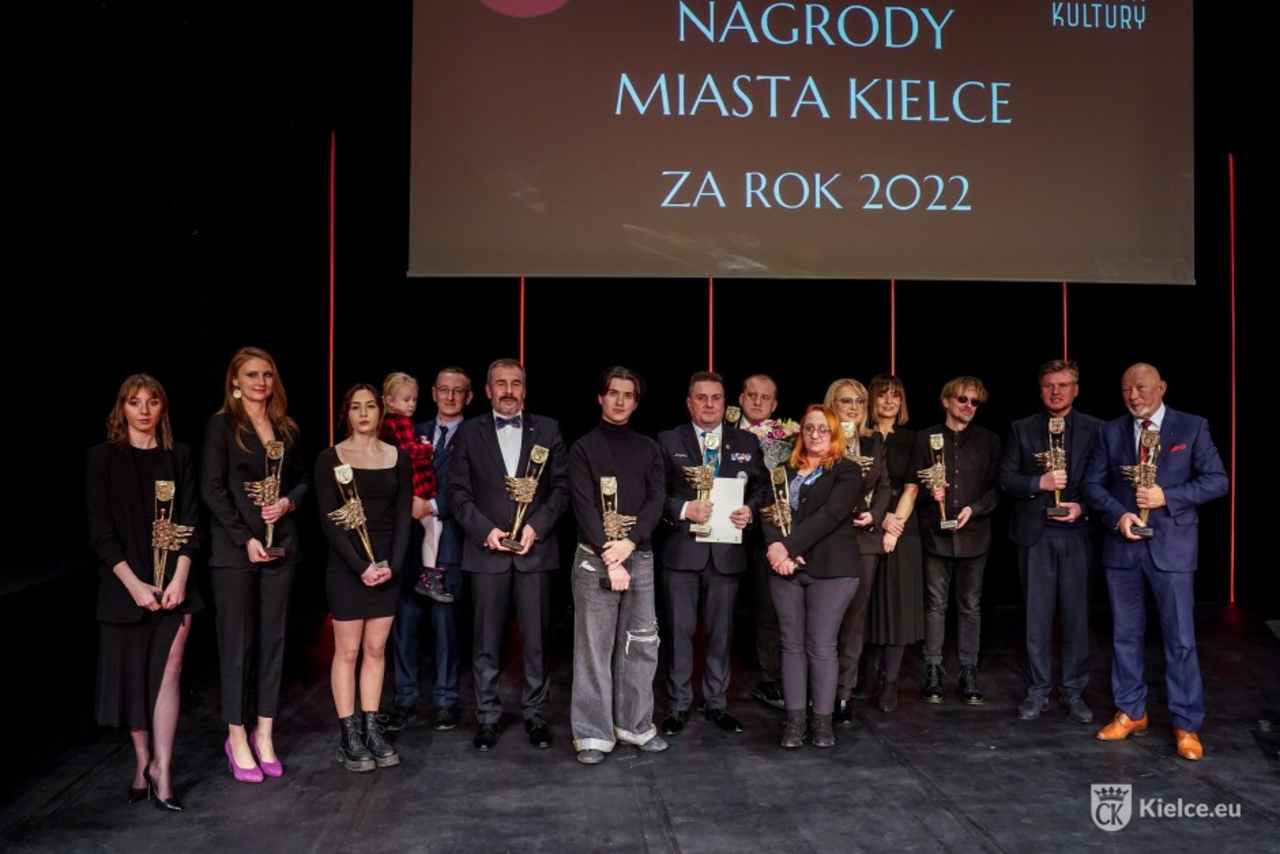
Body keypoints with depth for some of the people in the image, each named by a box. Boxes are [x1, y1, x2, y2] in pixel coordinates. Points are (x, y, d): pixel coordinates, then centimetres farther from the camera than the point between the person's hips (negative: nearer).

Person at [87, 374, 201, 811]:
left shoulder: (178, 456, 6)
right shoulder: (103, 458, 0)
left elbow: (187, 523, 3)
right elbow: (101, 531, -5)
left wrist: (179, 579, -9)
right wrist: (134, 584, -13)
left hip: (172, 583, 1)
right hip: (125, 584, -1)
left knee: (167, 671, -5)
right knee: (132, 675, 6)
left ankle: (160, 774, -3)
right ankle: (144, 762, 22)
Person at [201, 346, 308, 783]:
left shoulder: (286, 428, 12)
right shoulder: (221, 425, -2)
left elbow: (302, 477, 17)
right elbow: (212, 488, -7)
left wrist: (289, 501, -6)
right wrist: (245, 539, -13)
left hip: (280, 546, 4)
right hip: (235, 548, -4)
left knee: (273, 641, 7)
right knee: (237, 643, 0)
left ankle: (264, 734, 16)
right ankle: (237, 738, 10)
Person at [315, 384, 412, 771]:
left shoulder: (398, 457, 7)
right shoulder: (330, 458, -2)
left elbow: (403, 515, 4)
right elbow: (329, 519, -8)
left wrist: (392, 563, -9)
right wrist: (361, 566, -15)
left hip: (387, 565, 3)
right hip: (346, 566, -3)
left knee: (376, 649, 8)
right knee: (347, 651, 1)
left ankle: (372, 730, 16)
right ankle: (348, 736, 9)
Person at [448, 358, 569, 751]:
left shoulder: (547, 430, 7)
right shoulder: (469, 433, 7)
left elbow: (561, 486, 3)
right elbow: (458, 491, 3)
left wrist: (537, 526, -10)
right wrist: (484, 530, -10)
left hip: (535, 548, 0)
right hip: (487, 549, 0)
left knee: (537, 638, 5)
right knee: (486, 641, 5)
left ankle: (536, 714, 17)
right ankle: (487, 716, 15)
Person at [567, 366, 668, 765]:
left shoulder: (649, 449, 12)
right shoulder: (583, 448, 2)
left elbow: (656, 500, 2)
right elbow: (585, 507, -6)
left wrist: (629, 543, -13)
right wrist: (609, 557, -15)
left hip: (639, 555, 3)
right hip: (594, 557, -3)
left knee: (641, 643, 6)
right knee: (594, 646, -1)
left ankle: (635, 724, 19)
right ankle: (593, 733, 6)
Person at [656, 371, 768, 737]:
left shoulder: (746, 443, 9)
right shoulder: (668, 442, 2)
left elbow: (761, 486, 9)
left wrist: (750, 510, -10)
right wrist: (684, 509, -18)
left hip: (727, 551, 2)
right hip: (681, 550, -2)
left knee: (721, 631, 10)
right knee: (679, 630, 5)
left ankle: (716, 703, 23)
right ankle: (679, 704, 17)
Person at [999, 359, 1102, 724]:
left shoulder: (1094, 429, 3)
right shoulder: (1022, 429, 5)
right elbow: (1006, 479, 1)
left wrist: (1083, 507, -12)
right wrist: (1039, 482, -16)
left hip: (1077, 532, 0)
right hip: (1035, 533, 0)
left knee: (1076, 615, 6)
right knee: (1037, 616, 6)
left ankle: (1073, 691, 17)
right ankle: (1038, 691, 16)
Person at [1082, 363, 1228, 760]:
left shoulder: (1192, 427, -1)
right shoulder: (1110, 431, 6)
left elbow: (1217, 480, -5)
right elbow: (1092, 483, 5)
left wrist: (1167, 497, -17)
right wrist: (1118, 515, -12)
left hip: (1171, 545, -3)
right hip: (1122, 545, 3)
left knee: (1180, 638, 0)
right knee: (1126, 634, 11)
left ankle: (1186, 725, 11)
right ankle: (1131, 713, 23)